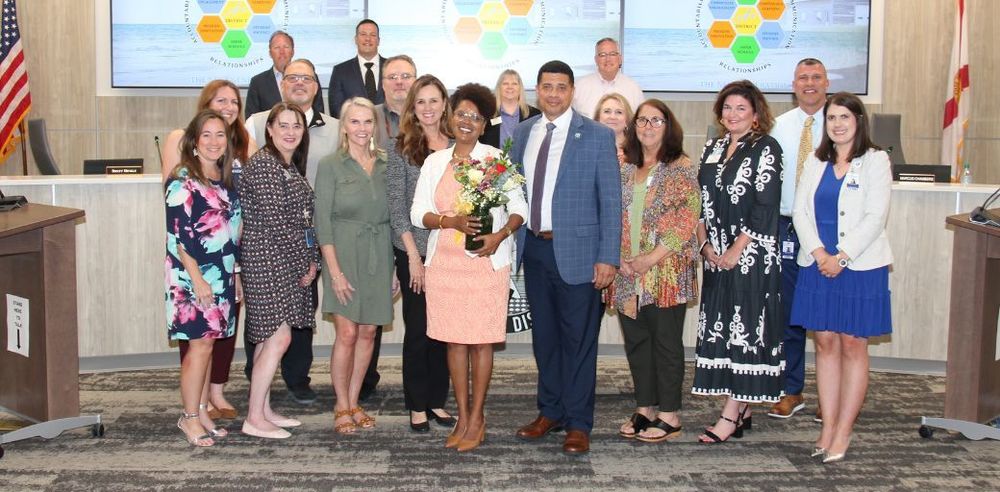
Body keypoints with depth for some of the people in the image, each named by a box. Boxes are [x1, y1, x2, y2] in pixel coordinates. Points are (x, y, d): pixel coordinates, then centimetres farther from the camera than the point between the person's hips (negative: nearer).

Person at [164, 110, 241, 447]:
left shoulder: (227, 179, 12)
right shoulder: (182, 181, -10)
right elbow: (178, 235, -15)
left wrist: (235, 274, 17)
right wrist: (197, 279, -18)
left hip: (222, 275, 7)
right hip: (193, 275, -7)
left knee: (208, 343, 10)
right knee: (200, 343, -5)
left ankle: (202, 412, 18)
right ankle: (190, 418, 5)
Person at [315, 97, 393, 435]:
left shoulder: (386, 165, 8)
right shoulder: (331, 166, -2)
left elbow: (394, 215, 11)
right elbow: (323, 221, -5)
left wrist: (394, 266, 6)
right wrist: (335, 270, -12)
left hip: (379, 256, 4)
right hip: (345, 253, -4)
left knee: (368, 332, 7)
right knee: (347, 333, -5)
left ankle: (353, 402, 19)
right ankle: (341, 407, 9)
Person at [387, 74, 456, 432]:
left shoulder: (456, 146, 6)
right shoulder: (402, 147, -2)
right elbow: (396, 205, -6)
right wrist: (414, 256, -11)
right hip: (414, 251, -3)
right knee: (418, 329, 3)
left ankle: (437, 400, 21)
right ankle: (417, 406, 15)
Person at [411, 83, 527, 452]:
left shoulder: (496, 159, 0)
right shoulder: (435, 162, 9)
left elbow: (519, 209, 0)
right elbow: (418, 213, 4)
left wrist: (500, 235, -18)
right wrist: (451, 220, -14)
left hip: (486, 262, -3)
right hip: (444, 262, 3)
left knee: (481, 341, 1)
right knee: (454, 339, 7)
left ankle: (477, 418, 12)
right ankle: (462, 417, 18)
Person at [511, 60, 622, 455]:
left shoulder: (597, 136, -5)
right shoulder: (521, 133, 8)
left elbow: (611, 200, -7)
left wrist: (608, 257, -12)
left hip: (577, 250, -4)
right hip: (534, 248, 5)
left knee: (578, 339, 3)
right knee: (543, 334, 14)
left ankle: (578, 423, 15)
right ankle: (550, 411, 29)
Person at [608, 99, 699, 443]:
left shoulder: (681, 167, -3)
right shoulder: (626, 169, 12)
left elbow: (688, 217, -11)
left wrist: (653, 257, -15)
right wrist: (620, 256, -4)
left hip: (666, 272, -5)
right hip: (628, 272, 5)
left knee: (666, 341, 1)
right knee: (636, 340, 10)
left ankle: (669, 416, 9)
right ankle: (644, 409, 21)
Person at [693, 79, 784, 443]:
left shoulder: (766, 150, -6)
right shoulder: (713, 149, 14)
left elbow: (764, 208, -13)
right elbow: (701, 201, 13)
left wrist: (735, 252, -14)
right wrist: (705, 245, 0)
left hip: (752, 256, -7)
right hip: (716, 258, 7)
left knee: (745, 329, -4)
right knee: (720, 328, 7)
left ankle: (732, 415, -2)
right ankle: (742, 409, 16)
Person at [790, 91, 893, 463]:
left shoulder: (875, 161, -2)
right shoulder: (816, 161, 11)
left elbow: (875, 217, -10)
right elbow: (800, 211, 5)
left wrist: (841, 256, -16)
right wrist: (819, 252, -9)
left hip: (860, 266, -4)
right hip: (818, 265, 4)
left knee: (852, 345, 0)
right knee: (825, 342, 5)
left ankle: (843, 433, 5)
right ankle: (827, 428, 10)